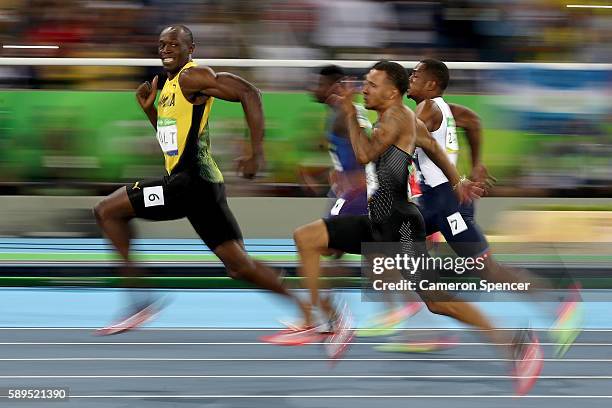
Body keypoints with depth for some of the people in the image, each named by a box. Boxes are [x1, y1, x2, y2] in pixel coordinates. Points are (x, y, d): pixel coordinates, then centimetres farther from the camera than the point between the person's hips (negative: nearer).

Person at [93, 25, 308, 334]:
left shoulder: (192, 77, -10)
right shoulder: (170, 85, 19)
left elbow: (249, 93, -20)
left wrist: (257, 155, -23)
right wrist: (149, 108, 14)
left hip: (191, 181, -10)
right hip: (194, 182, 10)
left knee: (107, 211, -4)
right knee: (239, 265, 9)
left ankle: (140, 300, -4)